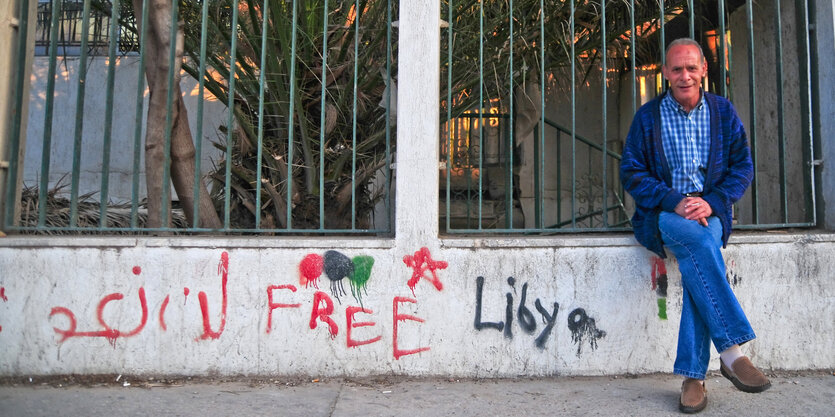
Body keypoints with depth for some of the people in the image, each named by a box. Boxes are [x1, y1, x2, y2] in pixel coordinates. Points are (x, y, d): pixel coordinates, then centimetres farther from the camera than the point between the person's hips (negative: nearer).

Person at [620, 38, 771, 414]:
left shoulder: (723, 111, 11)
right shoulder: (647, 116, 5)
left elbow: (743, 166, 8)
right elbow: (631, 173, 0)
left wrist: (711, 202, -11)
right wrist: (674, 202, -15)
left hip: (709, 212, 1)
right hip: (662, 214, -1)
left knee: (696, 261, -32)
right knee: (700, 242, -36)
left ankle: (693, 375, -28)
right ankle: (732, 351, -35)